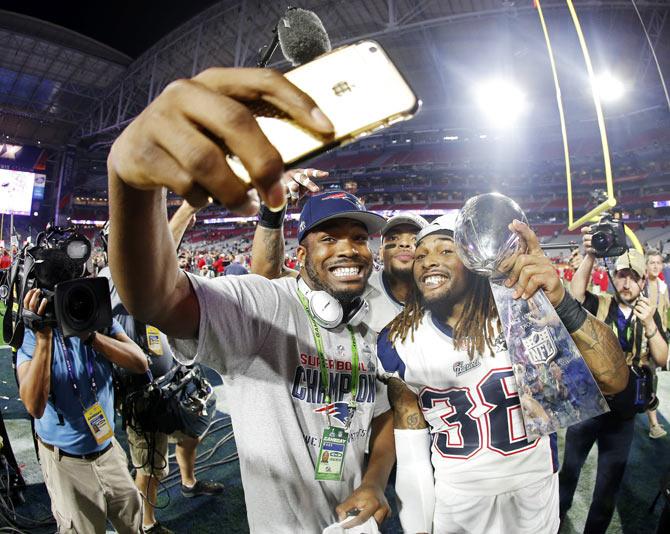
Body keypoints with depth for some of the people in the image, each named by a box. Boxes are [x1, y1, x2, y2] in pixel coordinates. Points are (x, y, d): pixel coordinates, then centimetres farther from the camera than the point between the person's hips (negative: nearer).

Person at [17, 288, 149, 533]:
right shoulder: (33, 336, -15)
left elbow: (140, 364, -20)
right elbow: (35, 407, -29)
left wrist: (89, 334, -28)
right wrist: (44, 337, -34)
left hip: (109, 449, 3)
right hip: (67, 462, -3)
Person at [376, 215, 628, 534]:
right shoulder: (397, 343, -13)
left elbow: (613, 380, -24)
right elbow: (410, 447, -5)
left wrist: (561, 304, -40)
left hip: (534, 489, 1)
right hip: (453, 499, 0)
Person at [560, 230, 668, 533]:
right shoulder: (599, 306, -6)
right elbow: (575, 293, -28)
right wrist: (590, 256, -41)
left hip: (622, 415, 2)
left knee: (609, 484, 16)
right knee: (568, 469, 14)